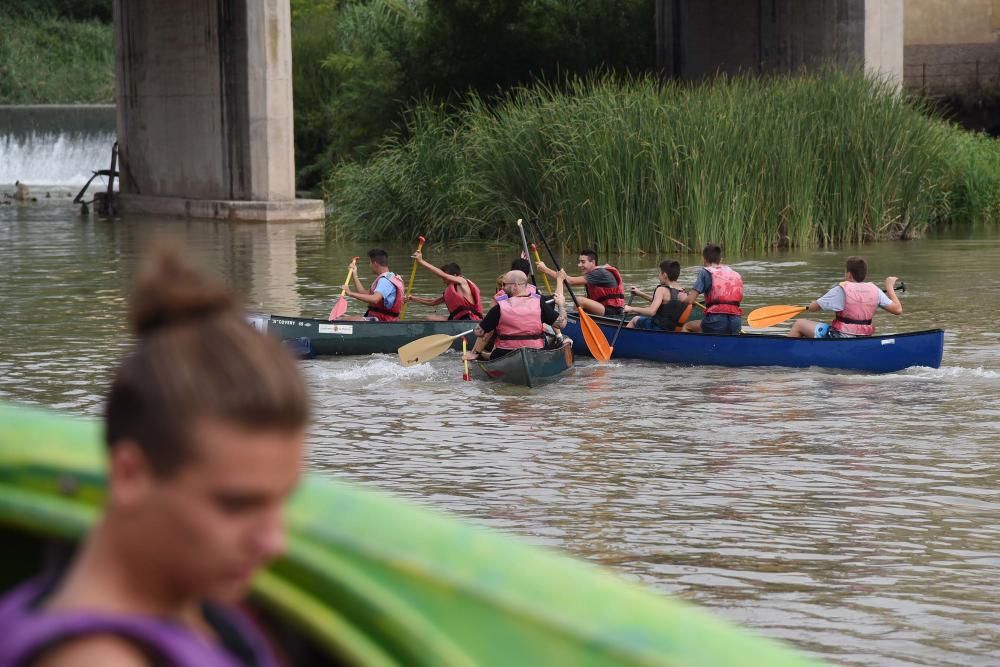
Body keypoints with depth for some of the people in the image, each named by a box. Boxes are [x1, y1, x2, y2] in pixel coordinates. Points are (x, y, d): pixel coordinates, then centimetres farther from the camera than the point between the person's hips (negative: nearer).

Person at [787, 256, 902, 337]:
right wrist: (890, 287, 15)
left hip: (840, 339, -7)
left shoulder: (841, 290, -14)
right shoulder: (874, 290, -1)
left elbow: (812, 308, -9)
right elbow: (898, 310, 1)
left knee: (799, 324, 9)